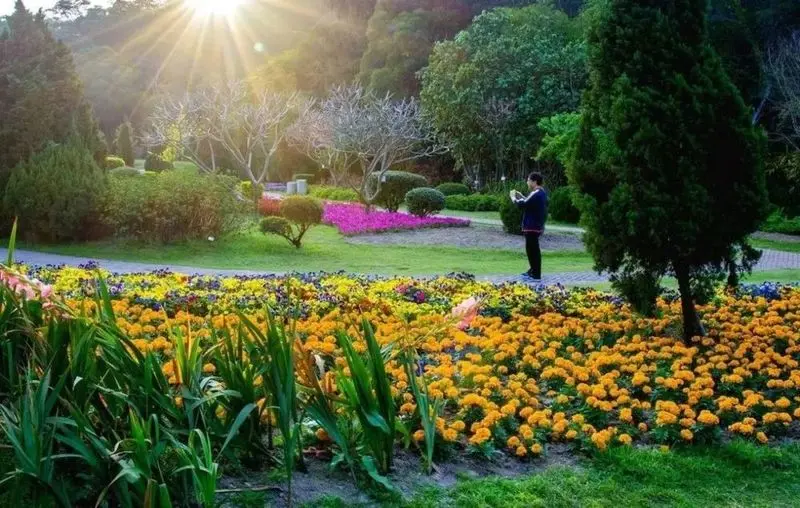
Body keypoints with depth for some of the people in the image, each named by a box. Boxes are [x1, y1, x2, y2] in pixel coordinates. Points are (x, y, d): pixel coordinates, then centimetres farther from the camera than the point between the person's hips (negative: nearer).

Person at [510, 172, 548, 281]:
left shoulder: (536, 194, -20)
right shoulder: (541, 192, 13)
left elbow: (523, 204, -24)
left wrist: (514, 198, -7)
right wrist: (521, 196, 13)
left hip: (532, 227, -11)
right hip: (535, 226, 11)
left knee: (533, 250, -7)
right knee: (532, 249, 21)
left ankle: (536, 275, -5)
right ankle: (533, 271, 32)